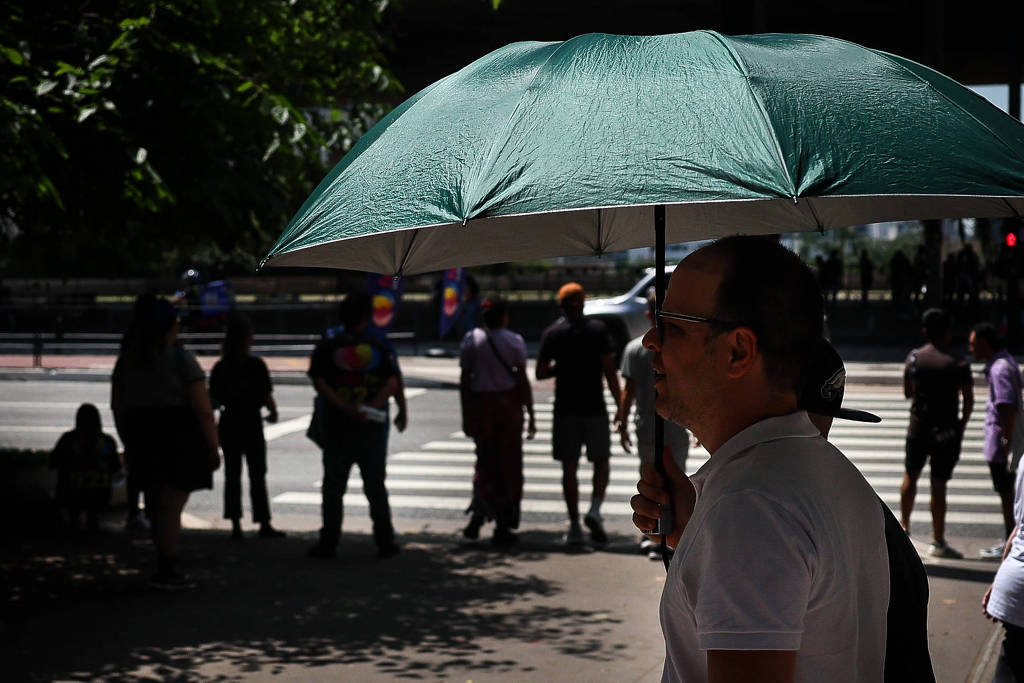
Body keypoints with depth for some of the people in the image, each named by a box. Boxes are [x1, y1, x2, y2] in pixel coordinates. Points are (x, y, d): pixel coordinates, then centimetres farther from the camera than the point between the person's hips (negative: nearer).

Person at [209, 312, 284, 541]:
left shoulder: (219, 368, 0)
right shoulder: (256, 365, -12)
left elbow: (215, 399, 4)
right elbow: (266, 396, -12)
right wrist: (273, 412, 7)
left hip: (228, 425, 4)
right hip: (251, 424, -4)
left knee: (232, 475, 9)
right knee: (257, 475, 4)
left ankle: (235, 524, 7)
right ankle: (264, 524, 8)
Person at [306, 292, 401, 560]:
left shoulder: (327, 346, 0)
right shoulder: (378, 347, 1)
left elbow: (319, 381, -11)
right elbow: (392, 382, -10)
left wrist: (343, 408, -16)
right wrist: (373, 405, -17)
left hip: (337, 427, 0)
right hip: (372, 428, 0)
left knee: (333, 487, 7)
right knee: (375, 486, 9)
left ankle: (329, 543, 7)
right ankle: (385, 542, 10)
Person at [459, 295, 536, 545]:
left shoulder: (471, 340, 1)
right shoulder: (514, 341, -4)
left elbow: (464, 380, 1)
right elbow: (522, 381, -4)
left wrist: (466, 414, 7)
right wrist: (531, 415, 1)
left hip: (480, 403, 2)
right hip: (508, 401, -2)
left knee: (485, 461, 14)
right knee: (509, 465, 5)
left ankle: (479, 512, -5)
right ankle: (503, 526, 6)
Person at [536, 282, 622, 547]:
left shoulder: (552, 333, 1)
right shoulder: (598, 329, -2)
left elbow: (540, 373, 1)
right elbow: (610, 370, -7)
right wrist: (620, 406, -2)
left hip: (565, 408, 1)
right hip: (595, 407, -1)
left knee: (569, 468, 5)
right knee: (601, 461, 13)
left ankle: (574, 526, 2)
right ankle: (594, 509, -9)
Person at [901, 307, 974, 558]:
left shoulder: (913, 358, -1)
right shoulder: (958, 364, -11)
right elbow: (969, 400, -8)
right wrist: (962, 424, 6)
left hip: (918, 428, 3)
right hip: (947, 432, -3)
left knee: (910, 476, 22)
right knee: (939, 485, 0)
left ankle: (904, 526, 30)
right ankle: (938, 541, 5)